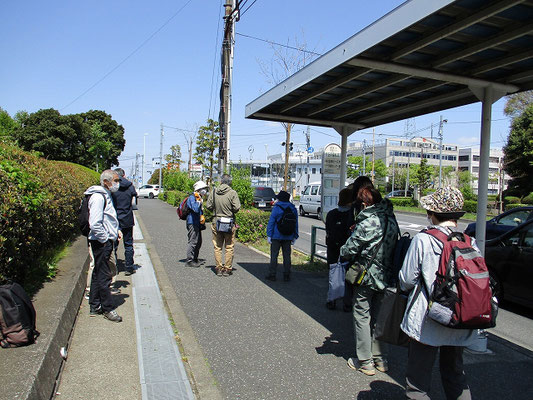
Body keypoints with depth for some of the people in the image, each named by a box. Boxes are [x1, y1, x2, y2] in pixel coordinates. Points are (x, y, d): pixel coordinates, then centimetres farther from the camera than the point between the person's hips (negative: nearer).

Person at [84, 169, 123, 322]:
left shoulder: (106, 195, 14)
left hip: (106, 242, 10)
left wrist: (116, 230, 14)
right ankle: (108, 309, 8)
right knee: (104, 276, -2)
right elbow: (95, 224, -25)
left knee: (98, 274, 17)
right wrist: (106, 239, -16)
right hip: (101, 242, -10)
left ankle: (95, 307, 27)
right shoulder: (98, 197, -18)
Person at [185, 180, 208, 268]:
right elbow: (195, 209, -30)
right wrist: (199, 200, -23)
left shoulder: (198, 198, 17)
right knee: (192, 241, -7)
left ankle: (195, 259, 26)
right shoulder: (192, 198, -14)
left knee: (198, 242, 15)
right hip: (192, 223, -10)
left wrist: (202, 218, 26)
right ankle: (189, 261, -1)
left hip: (197, 223, 10)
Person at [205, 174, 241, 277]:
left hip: (216, 222, 3)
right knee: (229, 247, 7)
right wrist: (230, 210, 7)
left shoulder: (214, 192, -1)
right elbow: (237, 208, -14)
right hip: (229, 223, -3)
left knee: (217, 247, 11)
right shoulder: (232, 193, -10)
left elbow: (208, 206, 2)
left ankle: (219, 268, 14)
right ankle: (227, 269, 9)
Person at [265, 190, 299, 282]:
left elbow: (271, 222, -9)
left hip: (276, 236, -4)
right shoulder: (293, 209, 7)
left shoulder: (276, 208, -8)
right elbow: (296, 224, 10)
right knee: (287, 255, 9)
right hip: (288, 237, 4)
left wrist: (269, 235, -6)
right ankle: (286, 275, 12)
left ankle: (272, 274, 7)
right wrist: (295, 236, 16)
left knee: (274, 255, 3)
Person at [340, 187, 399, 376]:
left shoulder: (367, 222, -20)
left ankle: (365, 362, 15)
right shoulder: (391, 219, 2)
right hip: (386, 276, 7)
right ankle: (380, 359, 28)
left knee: (362, 317, 7)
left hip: (366, 277, -7)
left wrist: (344, 252, 4)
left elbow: (349, 250, -18)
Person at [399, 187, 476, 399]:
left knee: (418, 381, 8)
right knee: (455, 373, 25)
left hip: (427, 321, -5)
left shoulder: (422, 240, -15)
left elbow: (407, 280, -11)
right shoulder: (470, 242, -3)